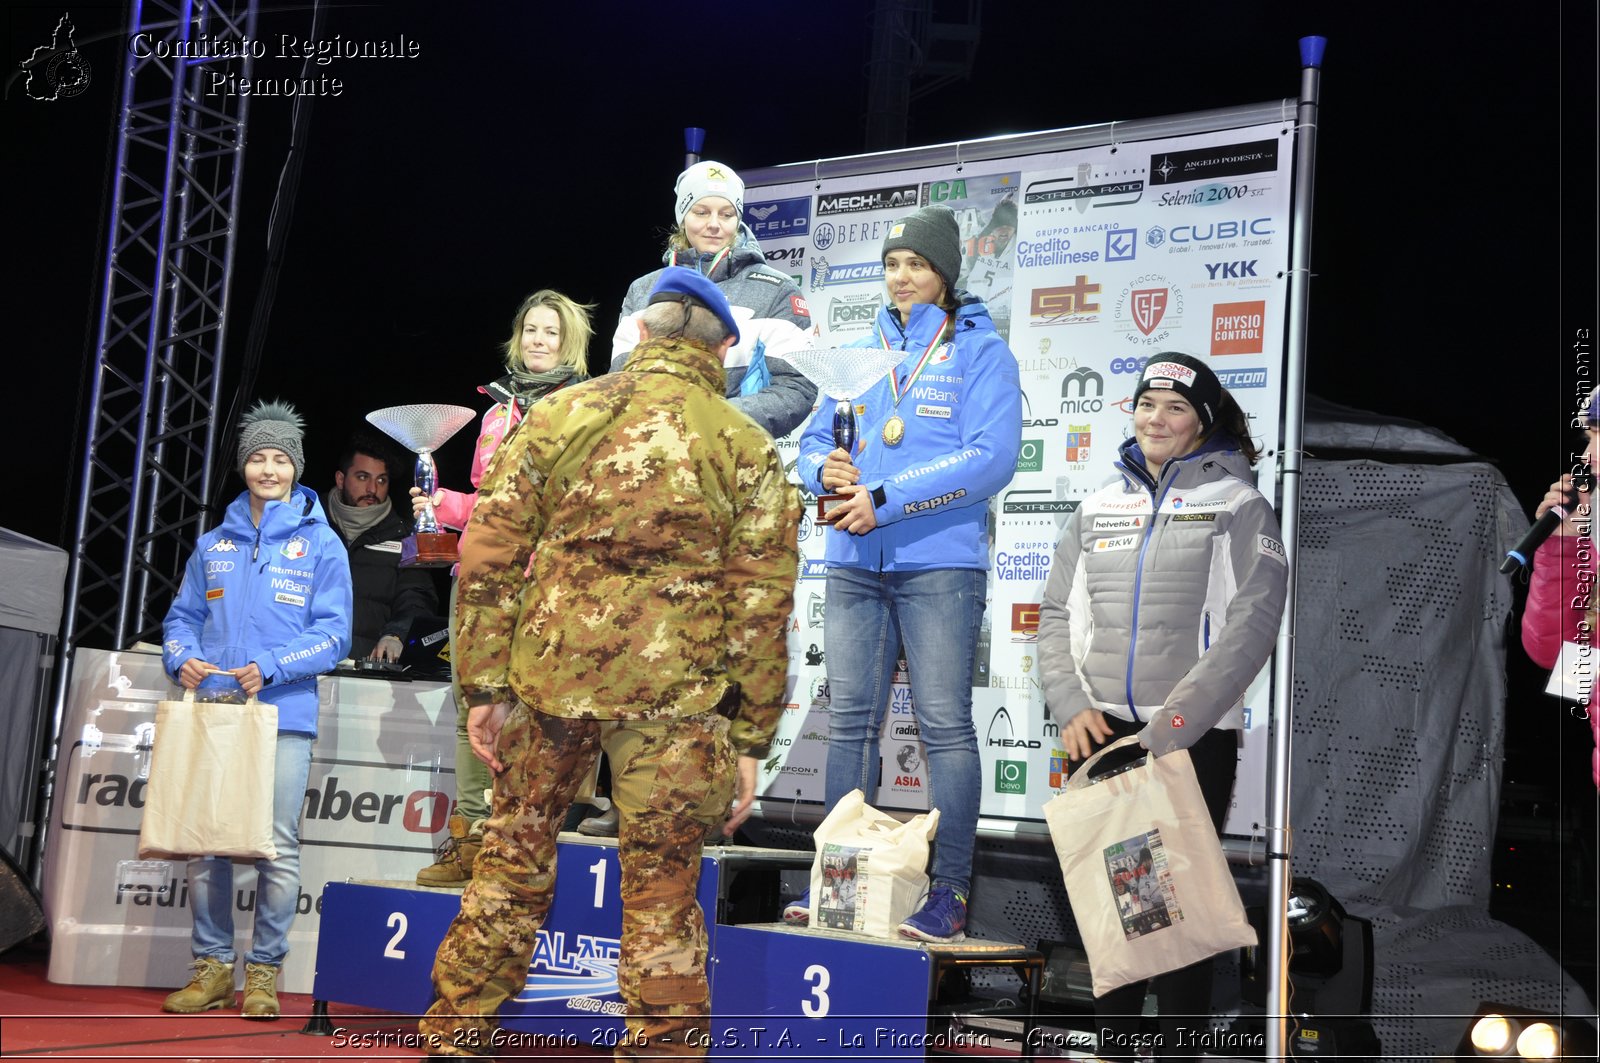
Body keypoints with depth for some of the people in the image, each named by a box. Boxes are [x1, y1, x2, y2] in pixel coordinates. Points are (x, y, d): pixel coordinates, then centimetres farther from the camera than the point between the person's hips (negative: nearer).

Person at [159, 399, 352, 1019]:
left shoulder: (320, 543, 4)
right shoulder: (214, 544, 16)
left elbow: (333, 633, -2)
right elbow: (182, 616, 18)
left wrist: (270, 667, -15)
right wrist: (183, 657, -4)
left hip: (284, 715, -3)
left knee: (278, 846, -3)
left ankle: (263, 972, 8)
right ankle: (212, 965, 15)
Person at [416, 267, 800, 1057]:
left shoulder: (558, 416, 4)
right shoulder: (748, 450, 1)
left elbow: (487, 559, 1)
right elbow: (761, 605, -1)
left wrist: (485, 685, 5)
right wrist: (749, 739, 3)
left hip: (548, 675, 2)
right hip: (671, 701, -2)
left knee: (514, 854, 18)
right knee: (662, 889, 9)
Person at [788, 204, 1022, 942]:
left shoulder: (979, 351, 1)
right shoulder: (859, 352, 17)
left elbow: (992, 458, -11)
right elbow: (813, 441, 17)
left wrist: (885, 499, -17)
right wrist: (824, 470, -8)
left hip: (939, 562, -5)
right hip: (854, 563, 5)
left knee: (944, 723, -4)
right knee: (849, 719, 7)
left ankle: (949, 893, 0)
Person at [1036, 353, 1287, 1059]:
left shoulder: (1237, 505, 0)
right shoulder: (1099, 508, 12)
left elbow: (1249, 627, -10)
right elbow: (1057, 614, 12)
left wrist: (1168, 728, -16)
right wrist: (1072, 706, -4)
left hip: (1192, 737, -4)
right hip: (1100, 730, 4)